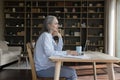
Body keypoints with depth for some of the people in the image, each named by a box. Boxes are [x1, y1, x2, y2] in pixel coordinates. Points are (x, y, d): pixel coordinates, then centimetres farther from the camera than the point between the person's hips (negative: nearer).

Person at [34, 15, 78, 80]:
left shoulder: (50, 36, 14)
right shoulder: (45, 35, -14)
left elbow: (58, 50, 8)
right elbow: (49, 53, -26)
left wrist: (60, 37, -1)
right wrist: (66, 52, -24)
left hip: (47, 66, 9)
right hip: (43, 69, -9)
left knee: (72, 71, 7)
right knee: (72, 73, -13)